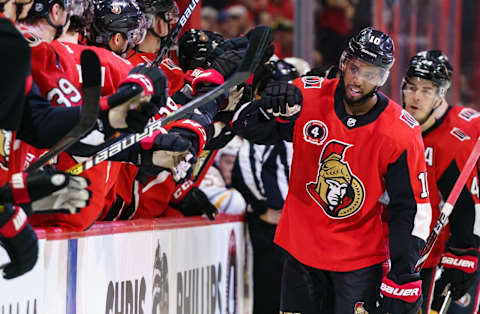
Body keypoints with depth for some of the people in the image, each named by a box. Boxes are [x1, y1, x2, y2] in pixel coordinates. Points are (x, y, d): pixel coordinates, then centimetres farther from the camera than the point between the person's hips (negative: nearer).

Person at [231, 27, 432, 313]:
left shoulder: (402, 133, -13)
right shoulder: (308, 95, -9)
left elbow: (411, 206, -7)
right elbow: (245, 126, -6)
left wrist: (403, 275, -12)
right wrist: (271, 108, -29)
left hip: (360, 260, -2)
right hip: (302, 250, 3)